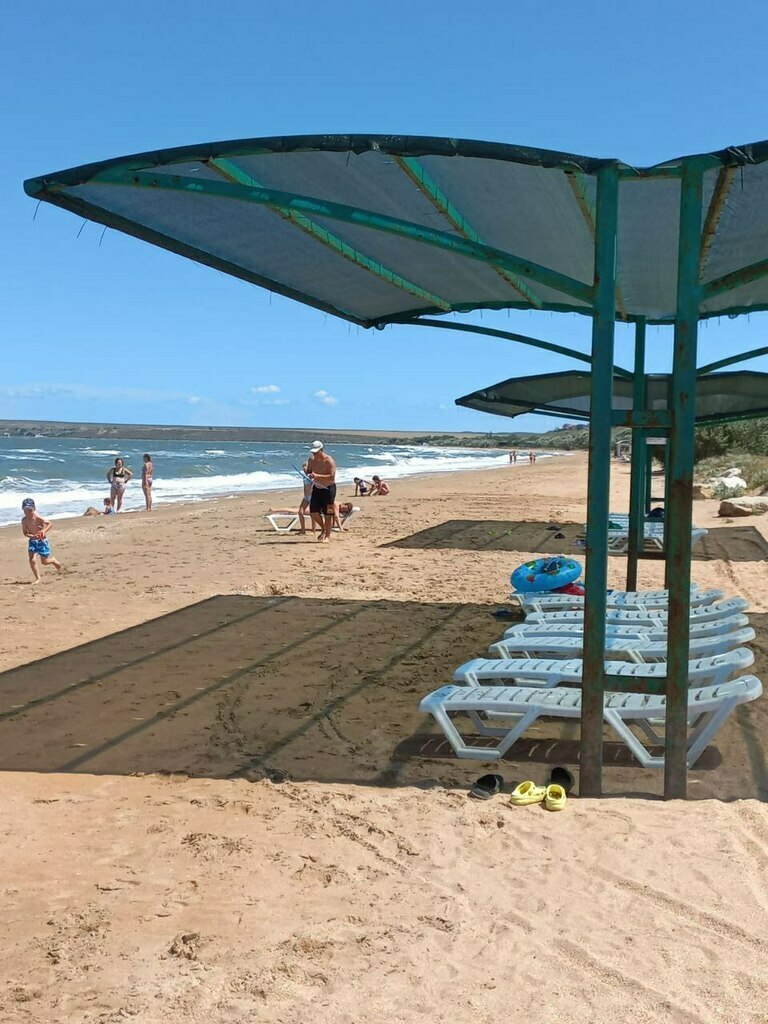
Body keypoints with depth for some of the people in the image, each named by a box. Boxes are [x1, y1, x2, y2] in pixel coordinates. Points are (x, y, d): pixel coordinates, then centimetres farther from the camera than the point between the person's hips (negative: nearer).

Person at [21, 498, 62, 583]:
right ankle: (37, 578, 4)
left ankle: (55, 561, 43)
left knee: (45, 561, 8)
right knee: (32, 560, -12)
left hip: (42, 541, -2)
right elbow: (25, 533, -10)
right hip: (32, 541, 2)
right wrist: (32, 536, -30)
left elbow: (49, 523, -12)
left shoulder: (38, 518, -23)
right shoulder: (24, 520, -14)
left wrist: (44, 530, -30)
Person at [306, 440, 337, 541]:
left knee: (328, 514, -2)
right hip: (316, 488, 6)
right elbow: (308, 471, 14)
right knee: (313, 512, 4)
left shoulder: (329, 461, -19)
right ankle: (323, 529, 28)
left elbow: (332, 477, -24)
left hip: (328, 489, -6)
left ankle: (327, 536, 9)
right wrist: (309, 475, -12)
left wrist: (317, 476, -32)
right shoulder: (311, 460, 0)